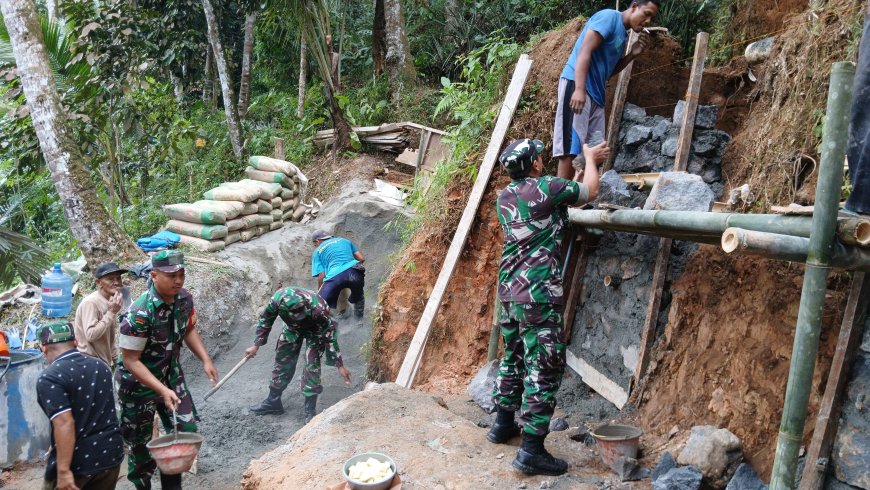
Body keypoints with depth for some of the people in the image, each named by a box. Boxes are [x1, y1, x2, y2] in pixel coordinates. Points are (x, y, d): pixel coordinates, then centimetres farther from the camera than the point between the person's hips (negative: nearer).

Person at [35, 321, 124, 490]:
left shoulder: (50, 378, -15)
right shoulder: (101, 366, 8)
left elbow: (64, 424, -24)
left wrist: (63, 471, -23)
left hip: (78, 462, -6)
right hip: (110, 454, 6)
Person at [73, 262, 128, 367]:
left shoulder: (111, 301, 7)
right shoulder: (90, 302, -18)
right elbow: (91, 335, -26)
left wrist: (115, 358, 16)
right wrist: (111, 312, -24)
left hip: (104, 361, 9)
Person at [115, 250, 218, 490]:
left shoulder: (184, 298, -11)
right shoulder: (140, 312, -30)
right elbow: (130, 361, -24)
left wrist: (205, 359, 0)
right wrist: (162, 390, -30)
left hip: (172, 376, 5)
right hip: (140, 383, -5)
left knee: (187, 430, 3)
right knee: (141, 443, 10)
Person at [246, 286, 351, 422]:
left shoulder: (317, 308, -44)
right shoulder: (277, 299, -36)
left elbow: (329, 336, -30)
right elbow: (265, 320, -12)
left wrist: (340, 366, -26)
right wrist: (256, 345, -5)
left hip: (315, 330, -4)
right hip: (293, 328, 4)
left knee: (311, 365, -14)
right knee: (282, 360, 8)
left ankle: (309, 410, -3)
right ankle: (273, 401, 25)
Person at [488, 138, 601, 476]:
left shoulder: (505, 197, 12)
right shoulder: (546, 188, -8)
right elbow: (590, 191, 9)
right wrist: (590, 157, 24)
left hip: (509, 291, 8)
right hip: (538, 294, -8)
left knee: (514, 357, 21)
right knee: (545, 368, -4)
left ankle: (503, 424, 33)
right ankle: (531, 450, -4)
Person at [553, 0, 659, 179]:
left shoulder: (622, 34, 20)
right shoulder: (609, 17, -6)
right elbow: (584, 51, -17)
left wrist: (633, 55, 9)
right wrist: (579, 89, -28)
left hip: (595, 92, 10)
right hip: (576, 84, -10)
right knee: (571, 147, -13)